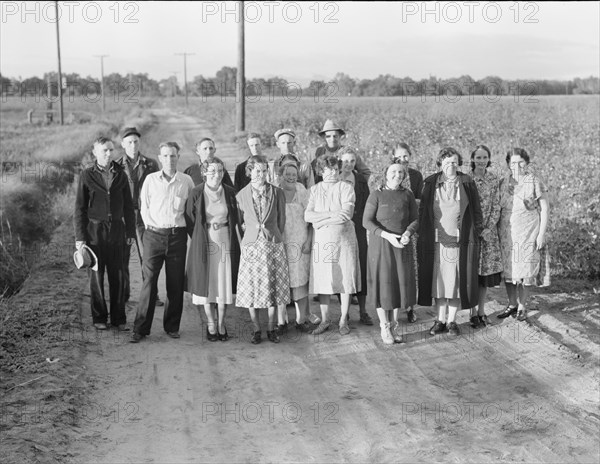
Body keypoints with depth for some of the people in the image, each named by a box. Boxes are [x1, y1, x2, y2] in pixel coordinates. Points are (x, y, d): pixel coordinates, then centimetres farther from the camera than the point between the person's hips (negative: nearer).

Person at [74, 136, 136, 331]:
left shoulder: (120, 175, 7)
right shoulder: (87, 176, -1)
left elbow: (128, 206, 11)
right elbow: (79, 208, -1)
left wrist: (130, 231, 8)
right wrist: (80, 236, -5)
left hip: (116, 230, 2)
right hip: (94, 230, -2)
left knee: (117, 276, 4)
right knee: (96, 275, 5)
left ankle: (119, 318, 12)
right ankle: (99, 318, 16)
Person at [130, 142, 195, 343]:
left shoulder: (186, 181, 5)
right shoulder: (151, 179, 5)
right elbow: (144, 207, 10)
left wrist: (184, 228, 7)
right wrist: (150, 225, 1)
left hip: (177, 235, 1)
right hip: (154, 234, -1)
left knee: (175, 283, 5)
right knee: (149, 281, -5)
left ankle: (172, 326, 17)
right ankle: (140, 328, 0)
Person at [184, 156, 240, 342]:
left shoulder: (229, 192, 2)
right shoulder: (196, 193, -5)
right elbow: (189, 219, 3)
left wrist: (231, 238, 11)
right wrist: (199, 239, 6)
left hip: (225, 241, 2)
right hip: (204, 242, -2)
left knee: (224, 283, 3)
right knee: (206, 283, 4)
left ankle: (221, 324, 14)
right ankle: (211, 324, 16)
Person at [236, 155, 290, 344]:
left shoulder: (277, 193, 2)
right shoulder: (241, 195, 2)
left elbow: (281, 220, 9)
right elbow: (238, 222, 11)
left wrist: (274, 236, 10)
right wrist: (249, 230, 3)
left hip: (273, 245, 0)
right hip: (251, 246, 0)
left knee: (273, 288, 2)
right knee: (251, 289, 1)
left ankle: (271, 328, 14)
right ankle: (256, 330, 12)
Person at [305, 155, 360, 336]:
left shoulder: (346, 188, 1)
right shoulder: (314, 189, 8)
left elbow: (347, 214, -12)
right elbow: (307, 216, -5)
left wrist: (321, 220, -9)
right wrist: (332, 214, -15)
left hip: (343, 239, -2)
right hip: (321, 240, 2)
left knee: (345, 279, 2)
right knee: (322, 280, 2)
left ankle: (343, 320, 13)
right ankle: (324, 320, 14)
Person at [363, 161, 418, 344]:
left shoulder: (407, 195, 5)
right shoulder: (376, 195, -4)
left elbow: (415, 219, 6)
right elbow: (367, 221, -9)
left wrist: (408, 233, -15)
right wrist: (387, 235, -21)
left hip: (402, 246, 3)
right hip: (381, 245, -3)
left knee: (400, 283, 3)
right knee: (383, 283, 0)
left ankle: (394, 323, 21)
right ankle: (384, 326, 13)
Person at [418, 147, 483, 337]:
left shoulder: (467, 183, 1)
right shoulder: (430, 183, 2)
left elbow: (476, 211, 7)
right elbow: (422, 211, 6)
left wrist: (476, 233, 2)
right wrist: (422, 238, 3)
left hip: (460, 240, 0)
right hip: (436, 240, 1)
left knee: (456, 279, 3)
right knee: (438, 279, 4)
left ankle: (452, 321, 13)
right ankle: (440, 320, 14)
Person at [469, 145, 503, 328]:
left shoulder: (494, 180, 3)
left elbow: (496, 207, 2)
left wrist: (488, 228, -9)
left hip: (488, 230, 2)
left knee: (486, 270, 6)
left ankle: (482, 310, 18)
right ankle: (473, 312, 8)